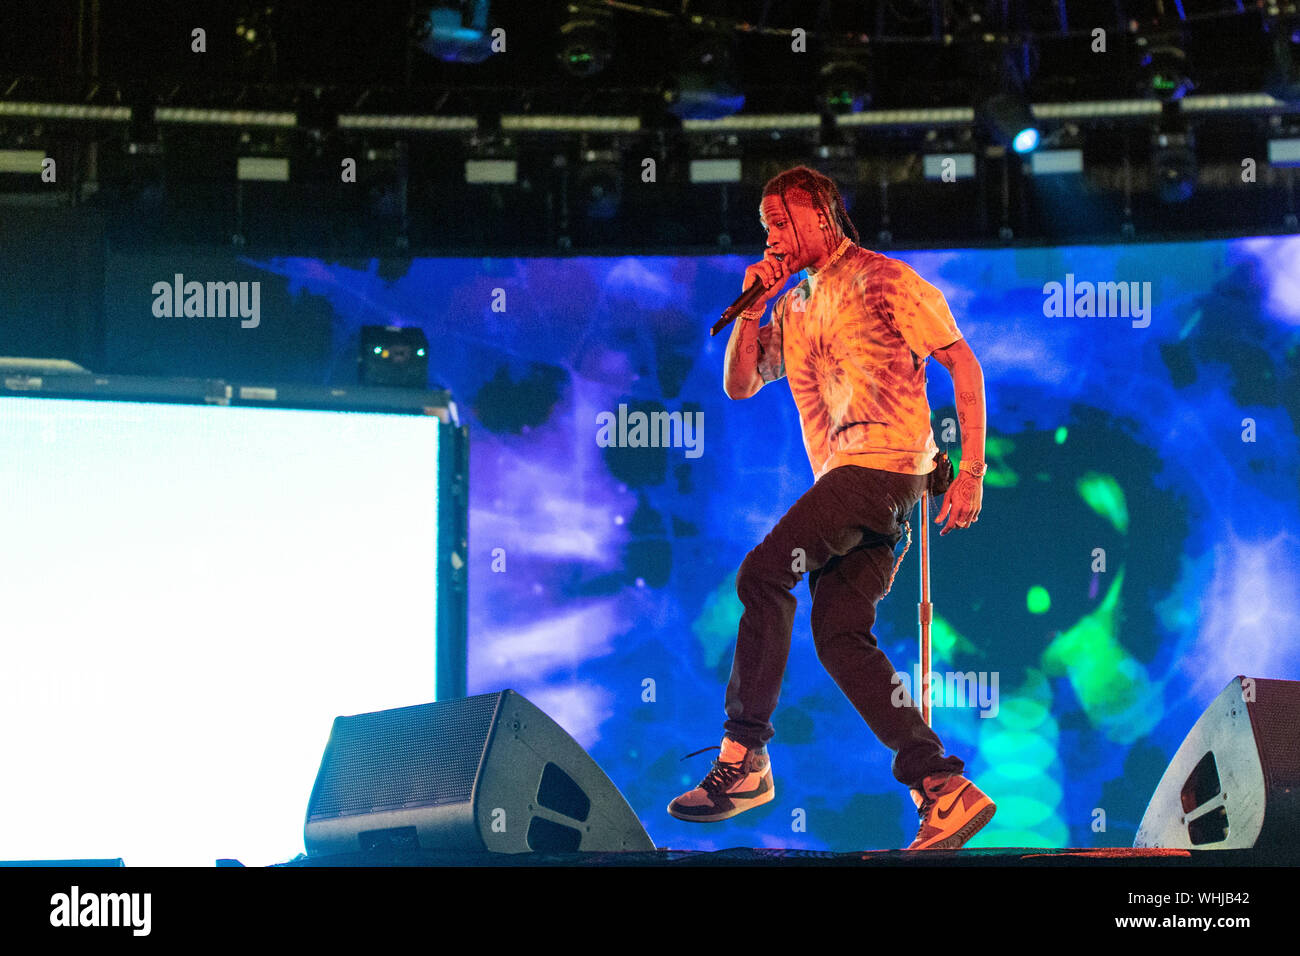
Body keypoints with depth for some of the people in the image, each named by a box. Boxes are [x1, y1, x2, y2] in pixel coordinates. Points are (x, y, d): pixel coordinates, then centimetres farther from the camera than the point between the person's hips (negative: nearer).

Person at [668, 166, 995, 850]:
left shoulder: (884, 280, 0)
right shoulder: (795, 307, 24)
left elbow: (964, 364, -3)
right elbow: (738, 385, 22)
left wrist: (971, 470, -10)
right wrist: (753, 306, 8)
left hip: (884, 462, -8)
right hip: (843, 483, 8)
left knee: (763, 572, -19)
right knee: (840, 637, -3)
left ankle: (744, 757, -16)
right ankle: (946, 791, -4)